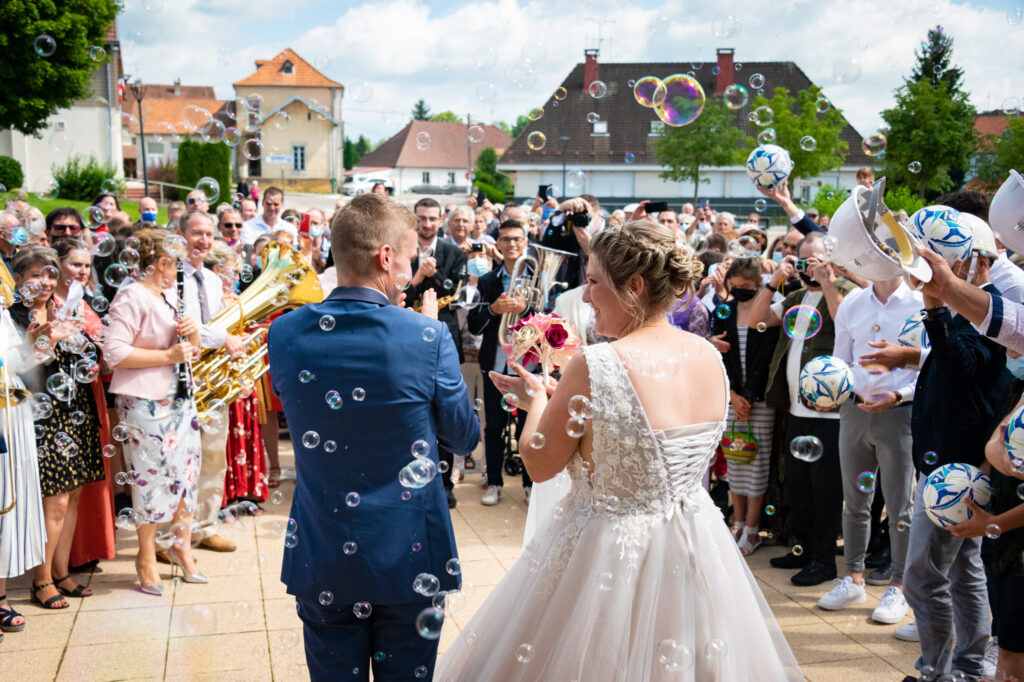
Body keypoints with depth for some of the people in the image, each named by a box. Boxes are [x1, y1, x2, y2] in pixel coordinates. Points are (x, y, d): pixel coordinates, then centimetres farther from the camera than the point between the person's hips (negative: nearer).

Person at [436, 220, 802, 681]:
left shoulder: (593, 367, -23)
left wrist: (537, 399, 6)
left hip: (609, 551, -6)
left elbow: (539, 465, -12)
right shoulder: (710, 358, -3)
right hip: (695, 549, 6)